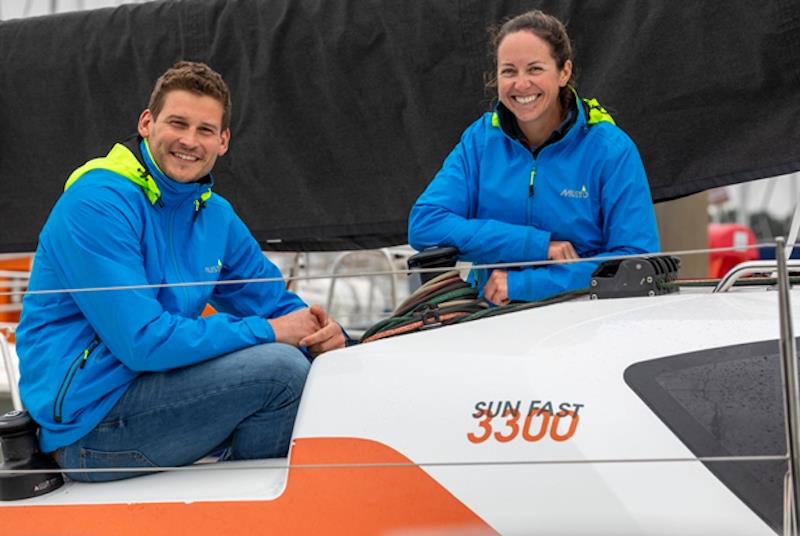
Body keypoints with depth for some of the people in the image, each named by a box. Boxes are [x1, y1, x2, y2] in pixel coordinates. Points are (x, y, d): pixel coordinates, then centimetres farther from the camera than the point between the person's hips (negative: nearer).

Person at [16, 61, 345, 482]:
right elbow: (143, 341, -24)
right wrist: (267, 331, -18)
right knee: (280, 367, -21)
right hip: (86, 419, -9)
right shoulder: (97, 203, -17)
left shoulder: (215, 214, 9)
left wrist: (323, 334, -11)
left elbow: (276, 304, 14)